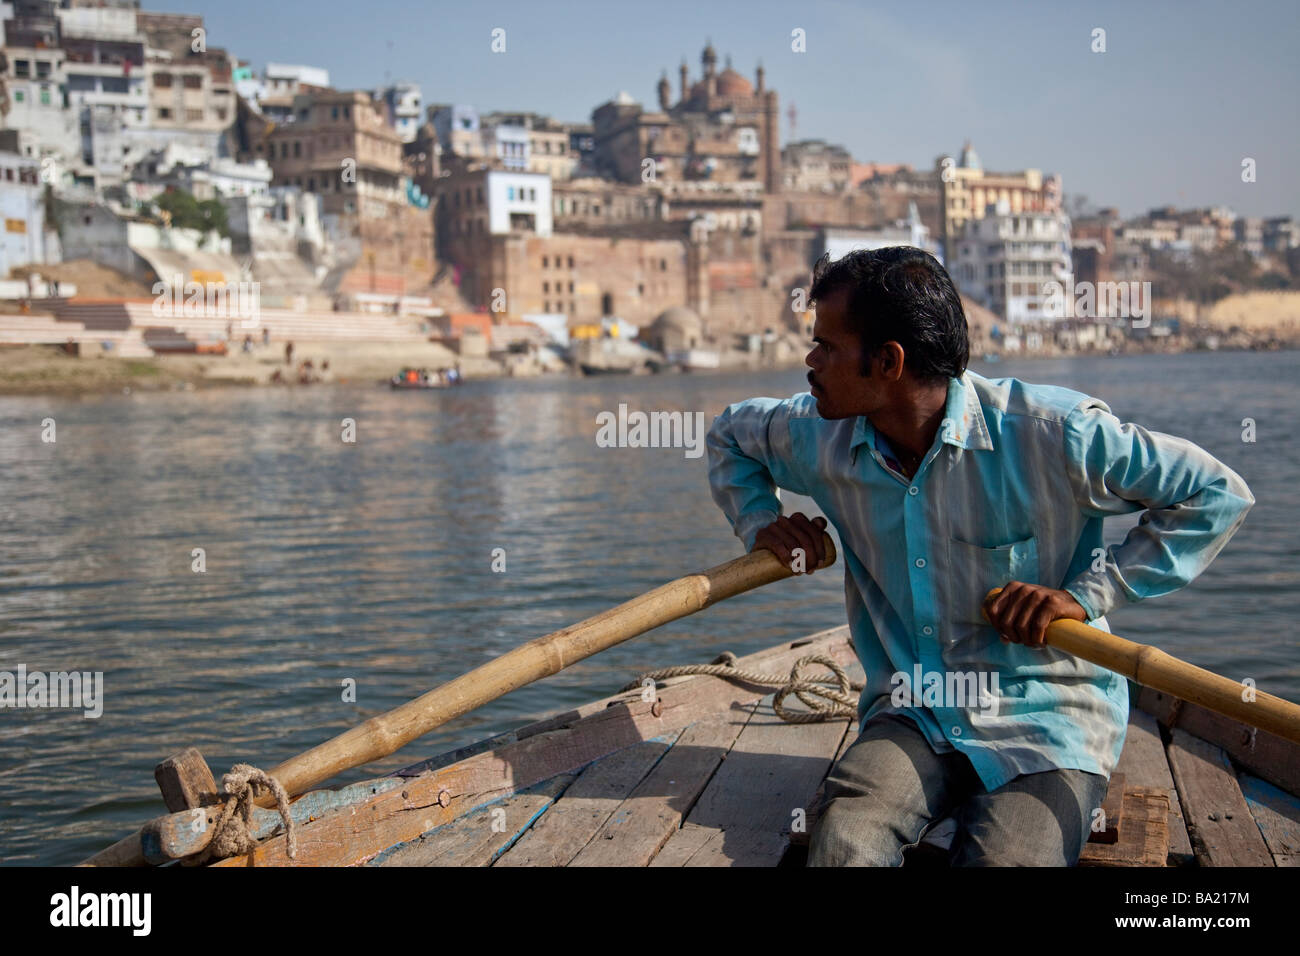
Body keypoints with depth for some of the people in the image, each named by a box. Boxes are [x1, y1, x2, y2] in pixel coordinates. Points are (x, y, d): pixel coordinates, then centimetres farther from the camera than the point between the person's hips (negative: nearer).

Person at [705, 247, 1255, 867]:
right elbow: (729, 435, 23)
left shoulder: (1050, 434, -15)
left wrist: (1088, 593, -14)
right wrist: (760, 523, 6)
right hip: (912, 717, 2)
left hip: (1047, 721, -2)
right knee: (841, 845, -29)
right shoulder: (820, 437, 1)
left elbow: (1218, 495, -9)